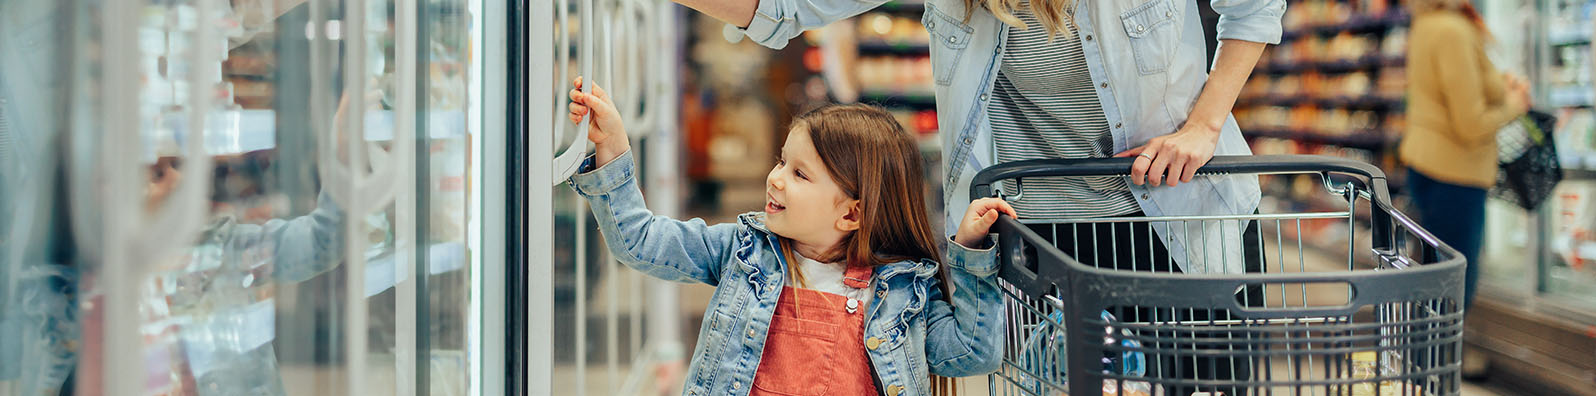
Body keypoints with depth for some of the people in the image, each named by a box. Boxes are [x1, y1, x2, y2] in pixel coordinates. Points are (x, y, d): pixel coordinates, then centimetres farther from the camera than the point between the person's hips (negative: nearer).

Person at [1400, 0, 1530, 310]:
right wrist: (1513, 105, -3)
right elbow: (1472, 127, -21)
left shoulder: (1426, 26, 9)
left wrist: (1500, 86, 8)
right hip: (1453, 175, -10)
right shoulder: (1453, 32, -20)